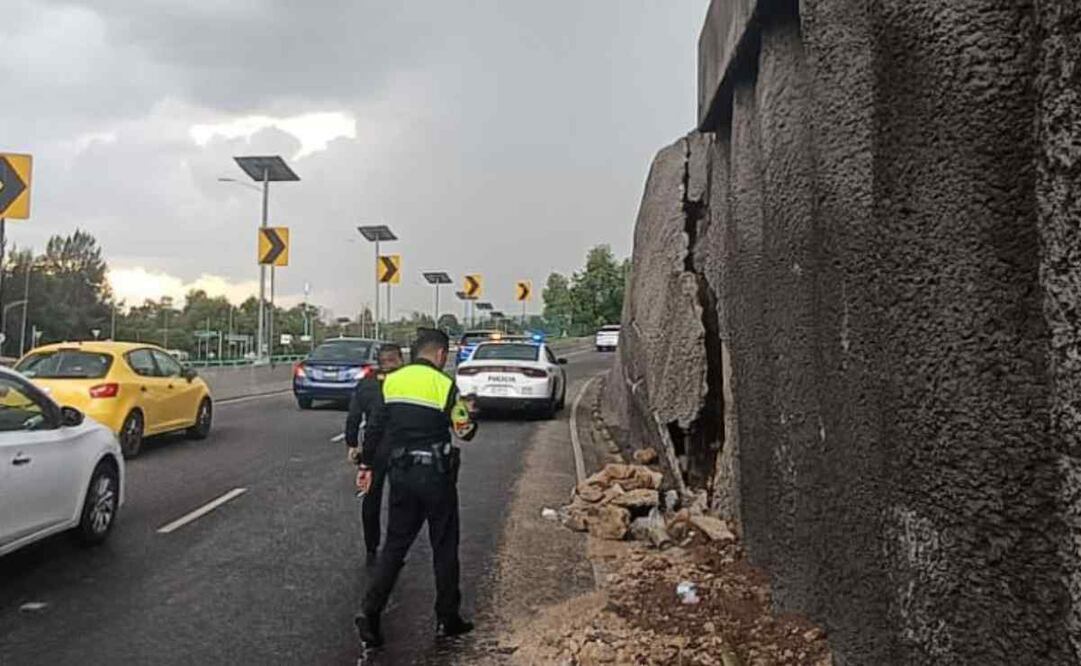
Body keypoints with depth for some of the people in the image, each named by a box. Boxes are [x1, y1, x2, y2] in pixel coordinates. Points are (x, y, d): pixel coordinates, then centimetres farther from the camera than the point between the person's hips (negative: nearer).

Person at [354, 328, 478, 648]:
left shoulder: (391, 381, 4)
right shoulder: (444, 385, -10)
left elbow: (374, 428, 6)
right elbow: (465, 431, -4)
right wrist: (468, 412, 17)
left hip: (401, 473, 4)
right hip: (436, 474, -4)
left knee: (395, 545, 12)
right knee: (444, 548, 9)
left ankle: (369, 612, 1)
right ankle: (447, 618, 19)